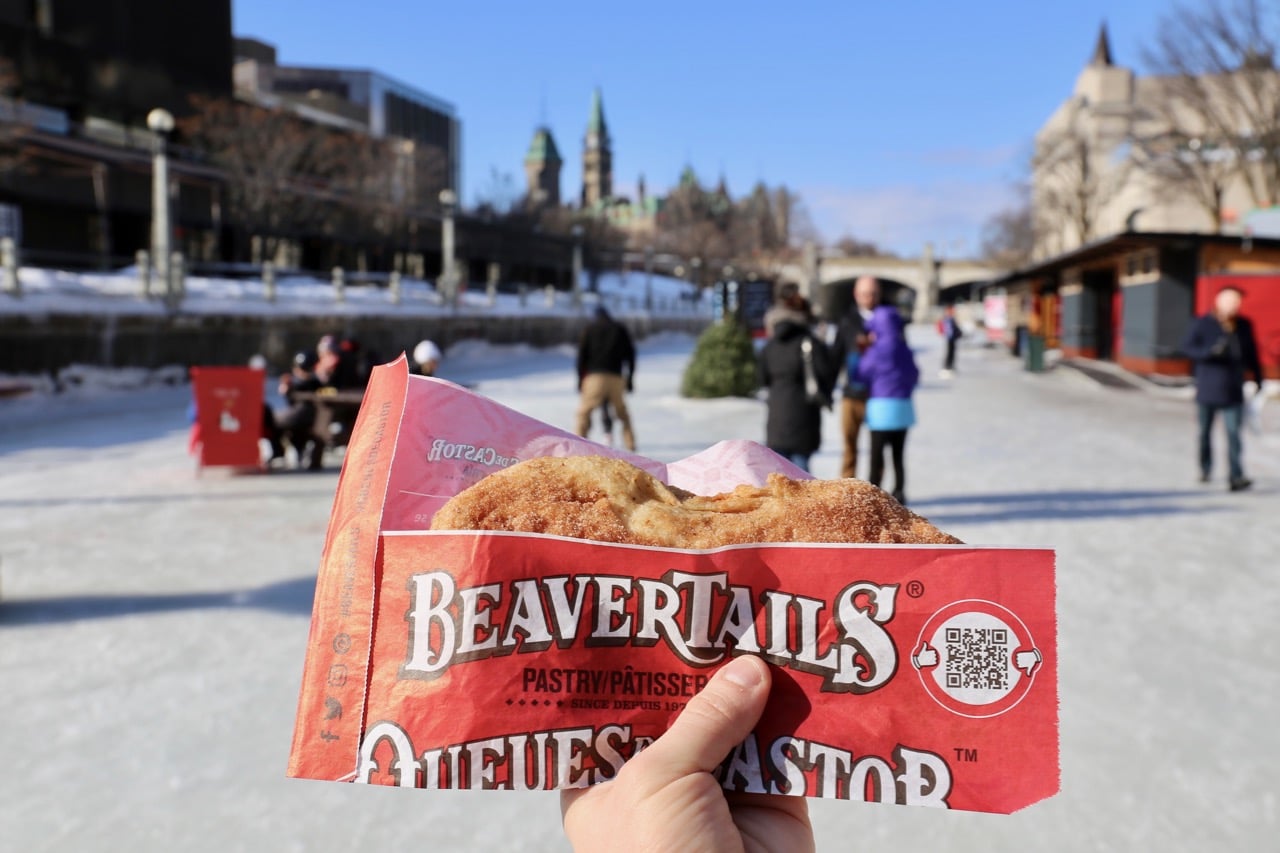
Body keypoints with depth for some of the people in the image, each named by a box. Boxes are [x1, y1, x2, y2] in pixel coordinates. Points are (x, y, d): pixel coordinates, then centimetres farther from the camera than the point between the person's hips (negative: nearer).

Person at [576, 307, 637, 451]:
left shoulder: (590, 328, 11)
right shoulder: (621, 329, 16)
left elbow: (582, 354, 4)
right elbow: (630, 354, 12)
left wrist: (580, 379, 7)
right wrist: (630, 378, 16)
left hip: (595, 376, -2)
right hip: (616, 377, 2)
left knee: (584, 412, 2)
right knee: (622, 412, 16)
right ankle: (630, 444, 11)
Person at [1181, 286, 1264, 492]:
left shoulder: (1244, 326, 4)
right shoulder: (1202, 324, -5)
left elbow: (1252, 355, 12)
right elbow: (1187, 348, -10)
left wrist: (1258, 380, 15)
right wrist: (1210, 352, -26)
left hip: (1233, 392, 1)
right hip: (1207, 390, -1)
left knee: (1233, 433, -9)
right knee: (1205, 432, 12)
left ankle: (1235, 477, -13)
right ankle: (1205, 469, 30)